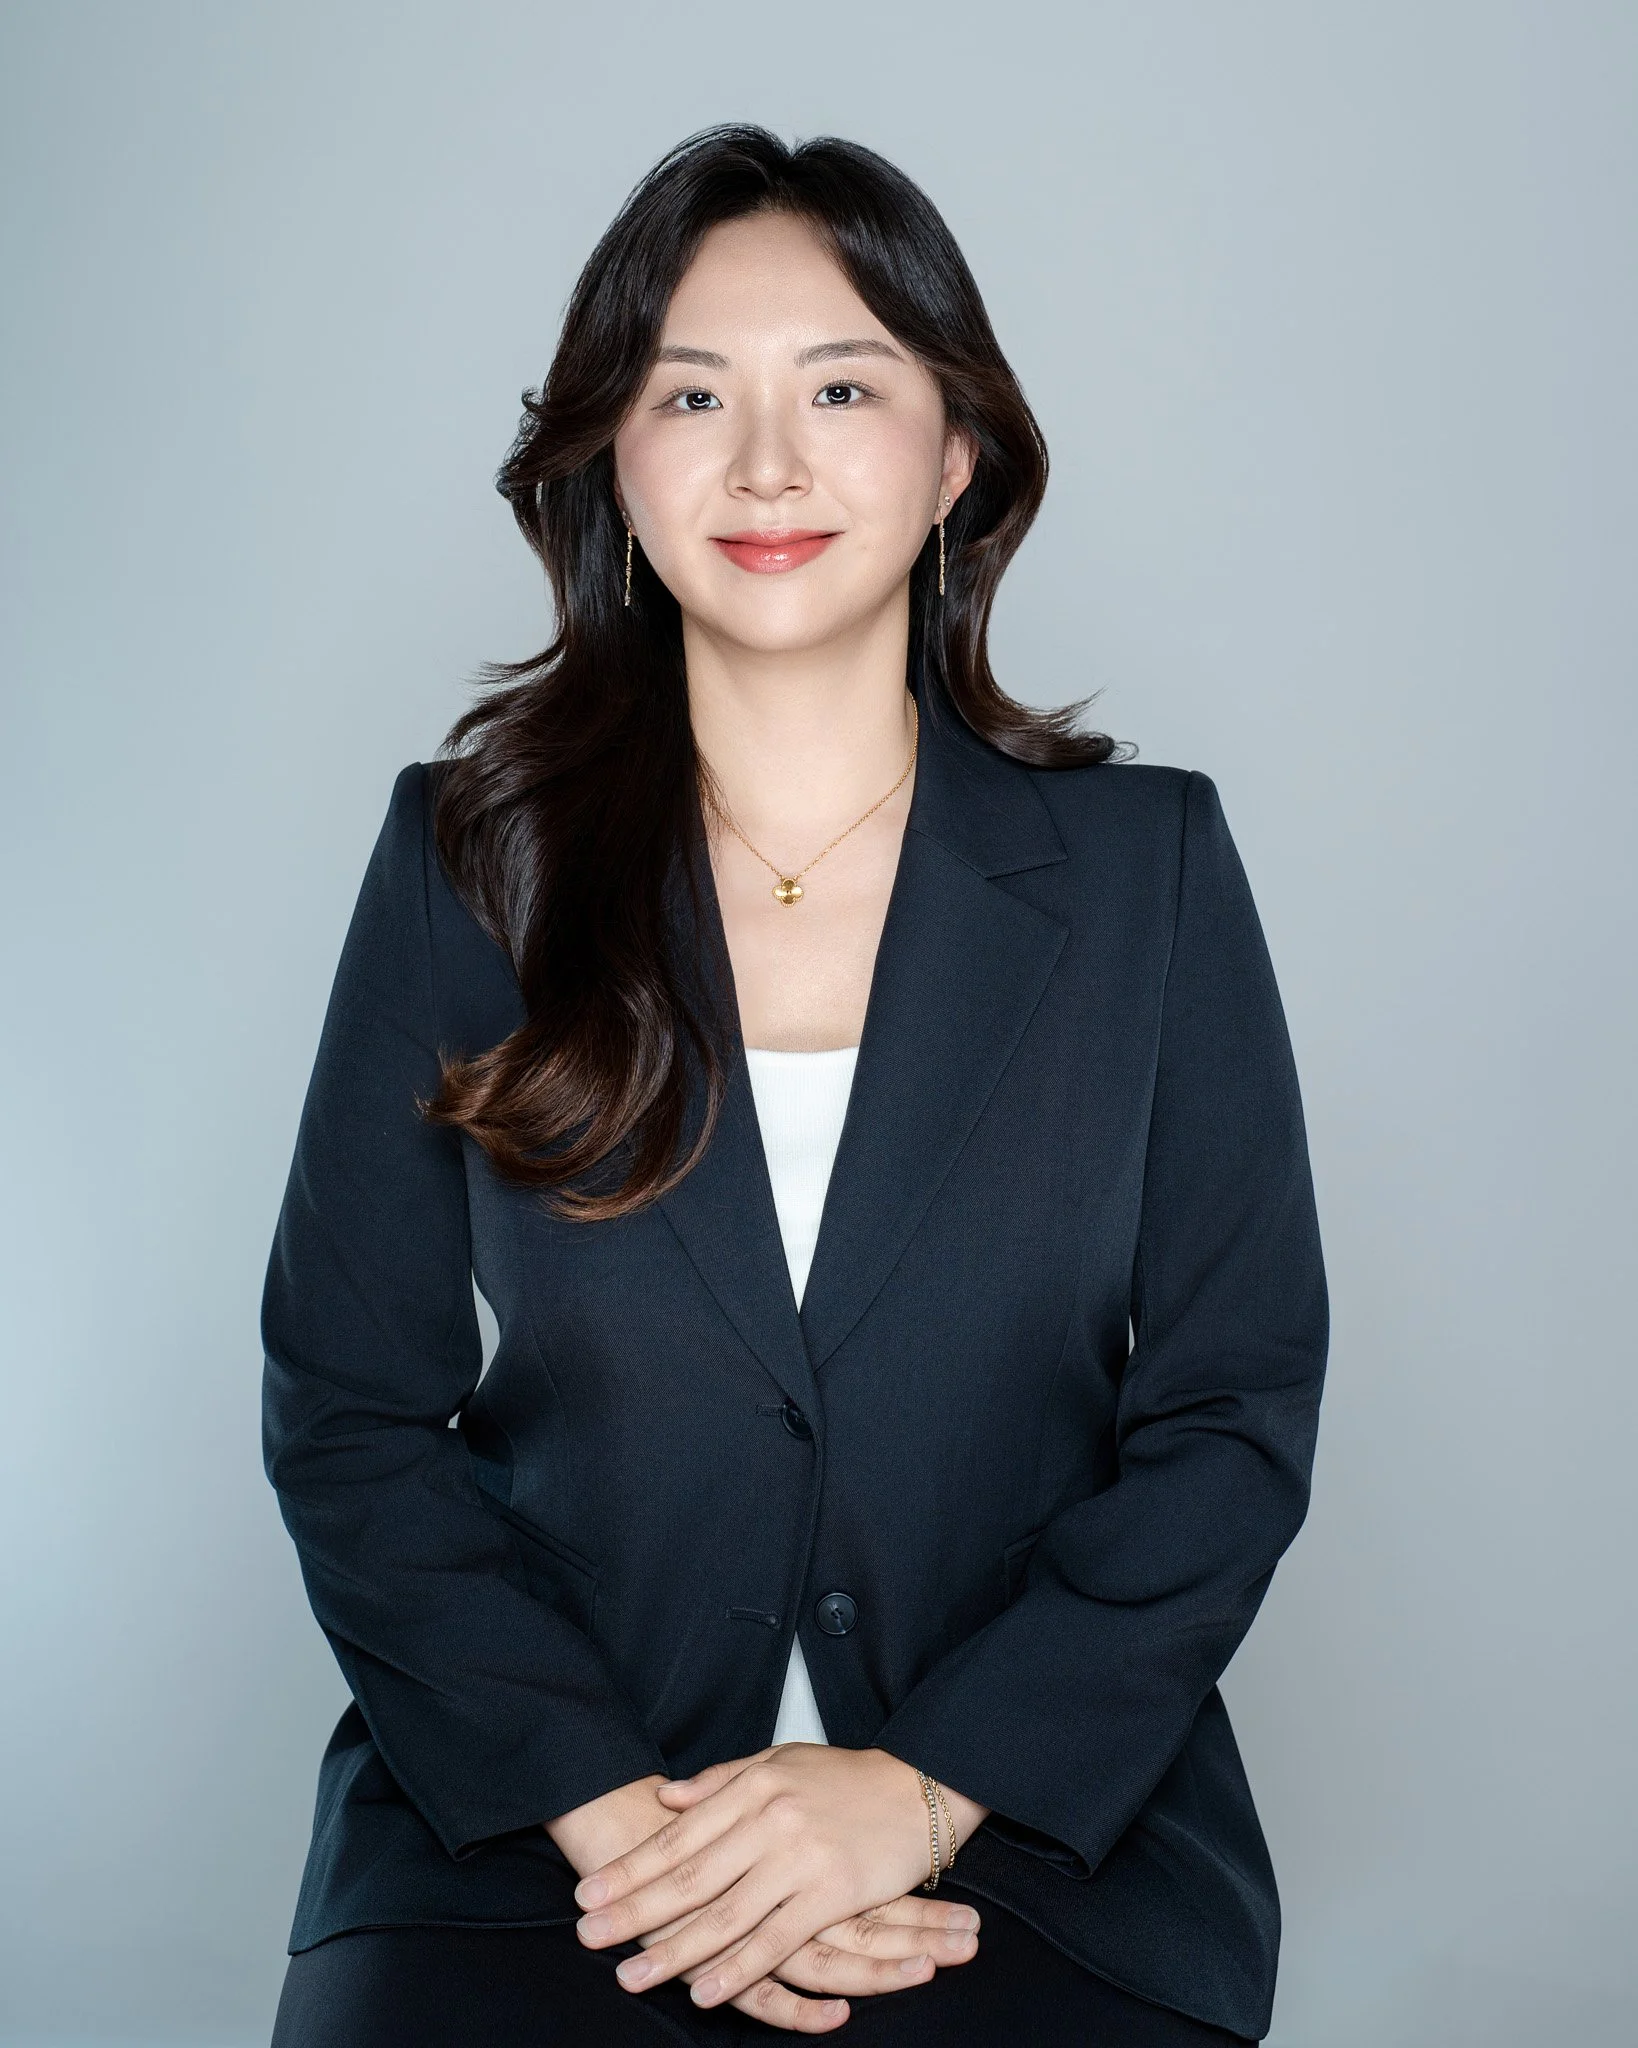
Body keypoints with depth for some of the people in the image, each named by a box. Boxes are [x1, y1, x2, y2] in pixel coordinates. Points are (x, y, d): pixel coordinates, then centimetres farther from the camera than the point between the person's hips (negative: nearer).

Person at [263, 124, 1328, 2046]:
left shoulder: (1147, 863, 2)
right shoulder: (466, 858, 2)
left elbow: (1237, 1414, 0)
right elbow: (349, 1408, 1)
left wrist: (926, 1785, -11)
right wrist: (605, 1805, -12)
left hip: (1038, 1819, 1)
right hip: (529, 1814, 0)